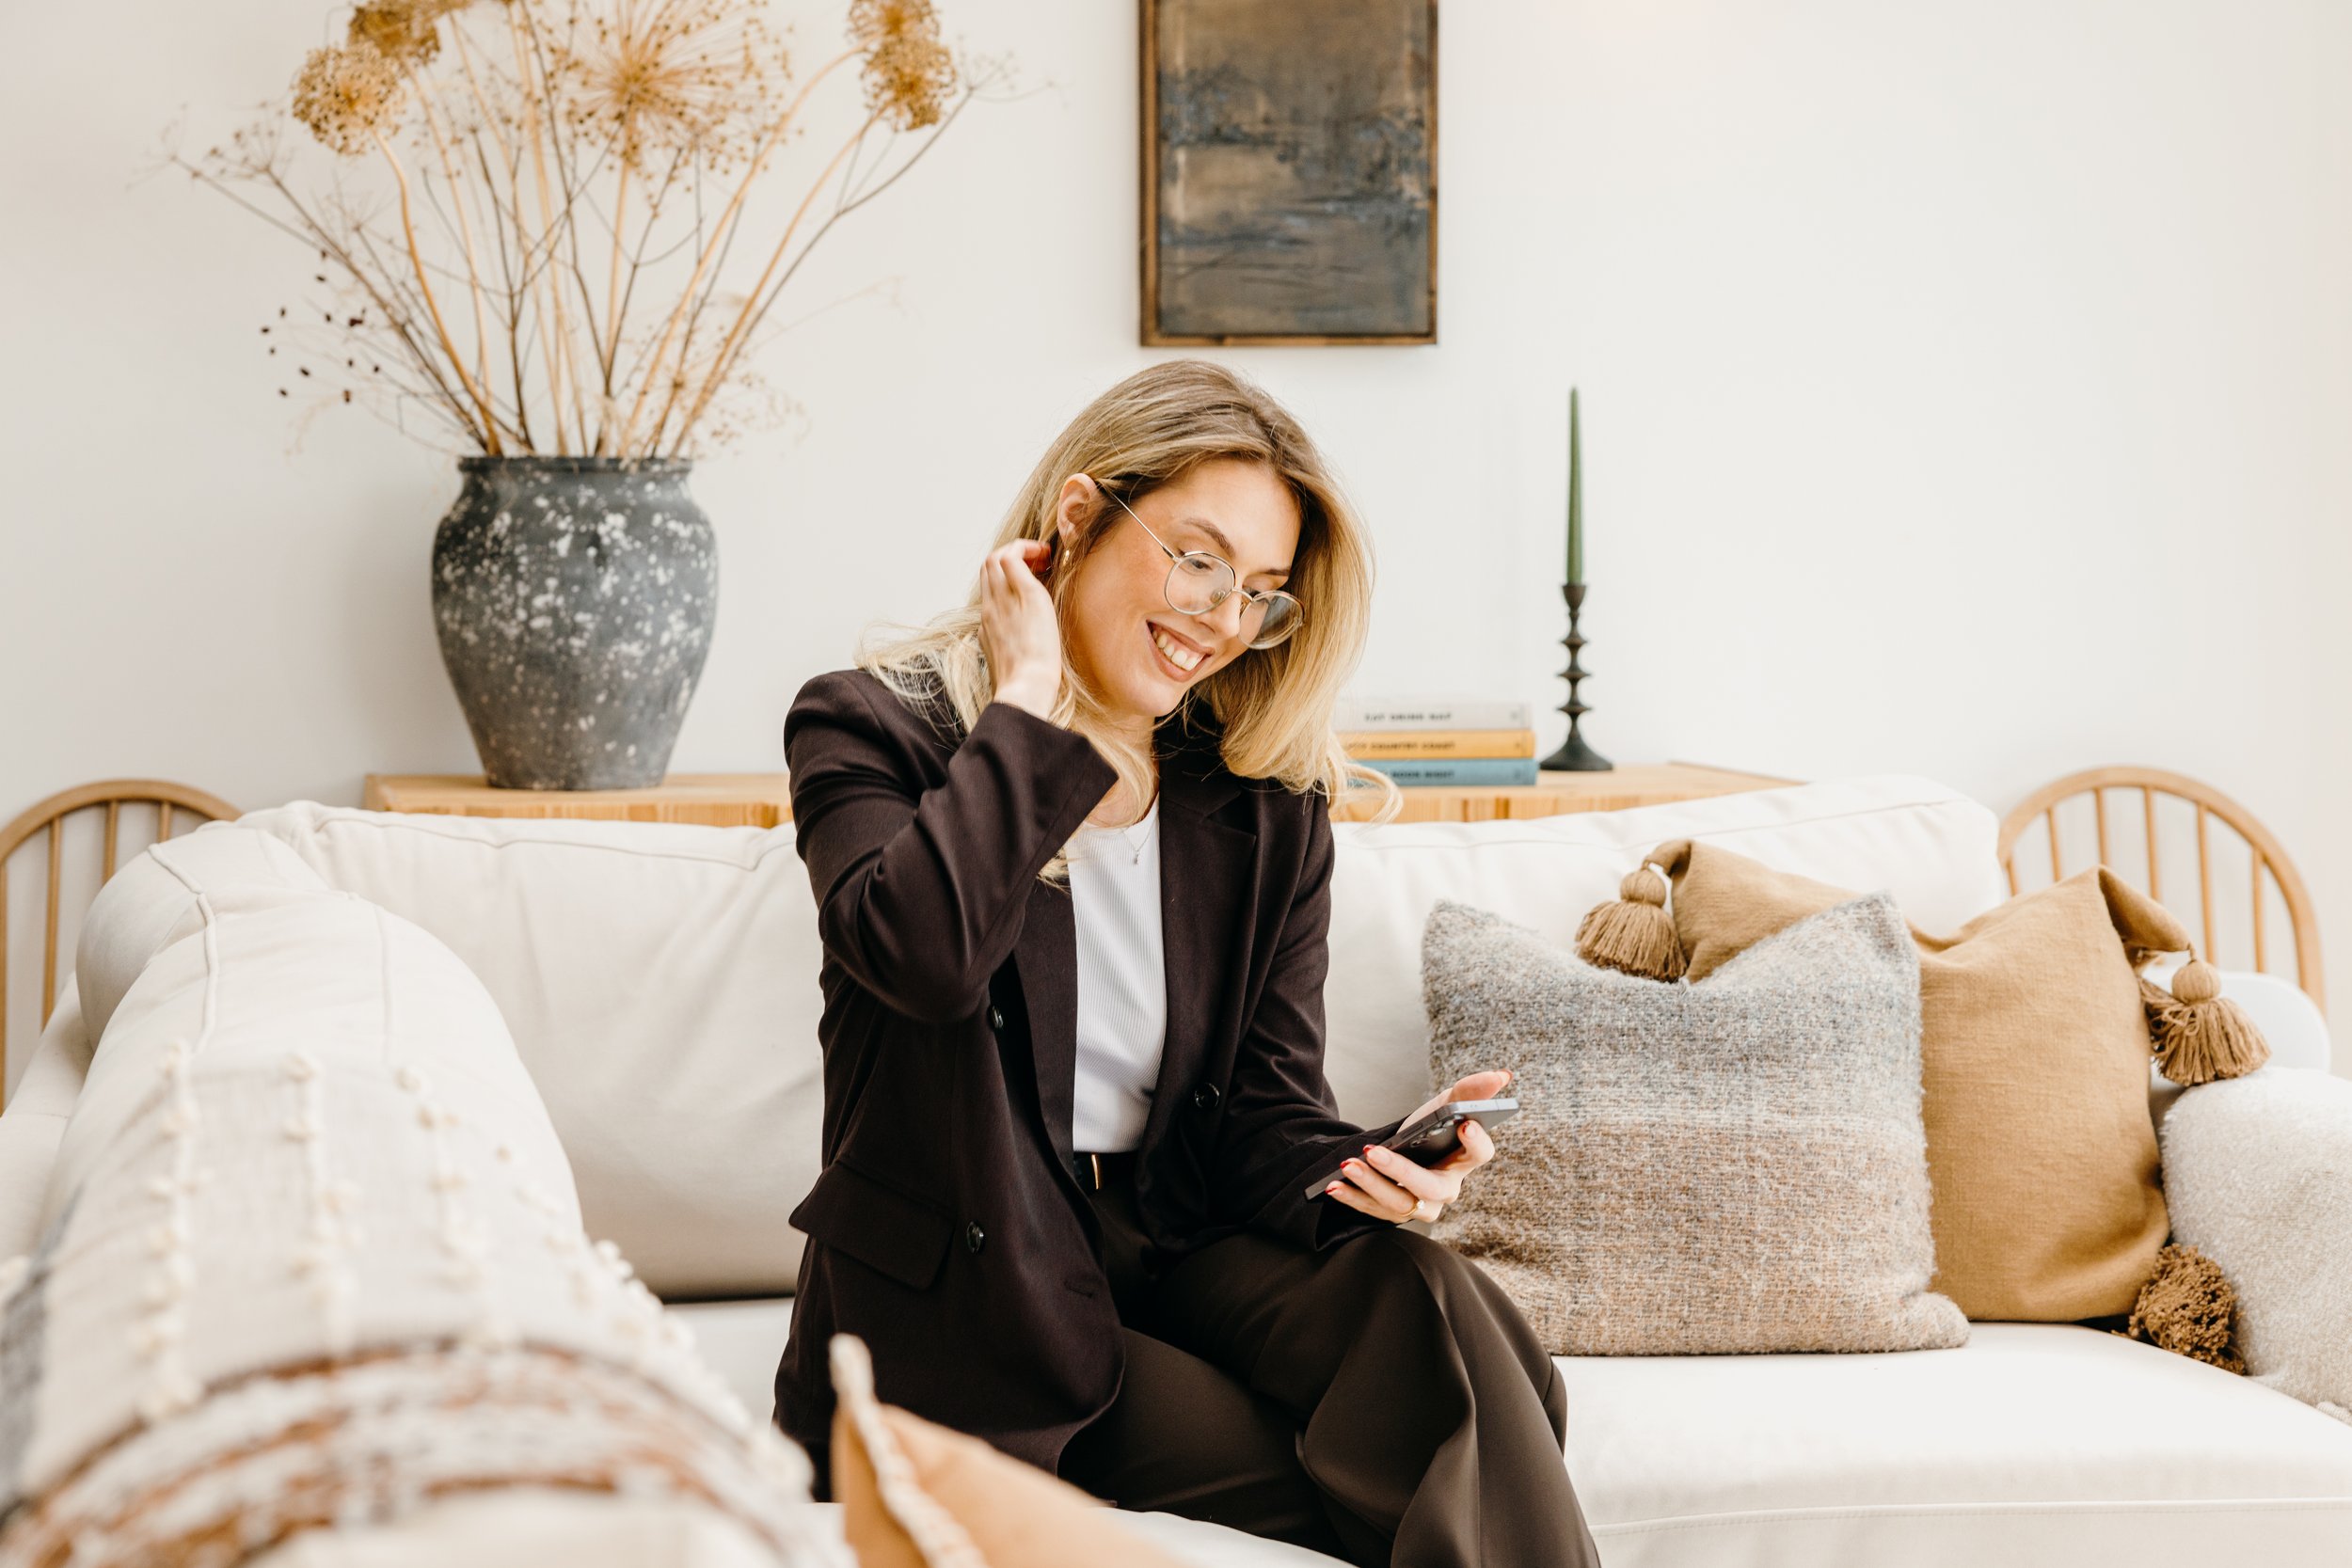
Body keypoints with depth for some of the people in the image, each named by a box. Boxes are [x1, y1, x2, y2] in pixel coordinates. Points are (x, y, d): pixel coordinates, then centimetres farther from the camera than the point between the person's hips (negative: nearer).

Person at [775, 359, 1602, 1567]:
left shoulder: (1268, 801, 8)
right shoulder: (870, 728, -5)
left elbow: (1265, 1104, 5)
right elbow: (922, 950, -28)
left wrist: (1359, 1168, -19)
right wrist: (1028, 700, -17)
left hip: (1180, 1243, 5)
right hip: (977, 1305, -4)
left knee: (1420, 1295, -28)